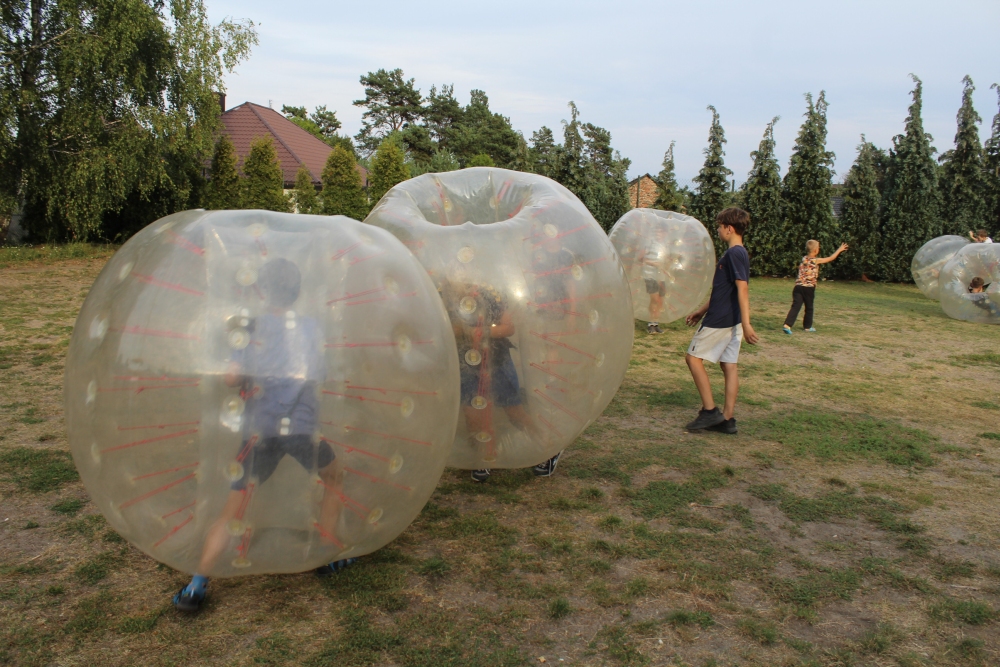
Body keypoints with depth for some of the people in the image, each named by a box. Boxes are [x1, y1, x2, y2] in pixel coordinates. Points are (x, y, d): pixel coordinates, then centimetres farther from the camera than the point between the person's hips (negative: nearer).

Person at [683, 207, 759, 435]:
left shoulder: (734, 254, -15)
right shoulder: (738, 253, 15)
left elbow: (742, 289, -23)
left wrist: (746, 323, -28)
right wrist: (702, 311, 27)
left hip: (720, 320, -9)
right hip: (731, 320, 9)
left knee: (693, 357, -1)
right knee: (729, 366, 8)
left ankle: (709, 410, -1)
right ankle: (727, 419, 11)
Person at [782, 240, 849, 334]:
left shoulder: (804, 259, 9)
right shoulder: (816, 260, -4)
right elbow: (831, 258, 5)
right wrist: (839, 250, 18)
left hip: (798, 286, 4)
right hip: (809, 288, -3)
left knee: (795, 306, -6)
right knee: (809, 308, 15)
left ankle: (787, 325, -22)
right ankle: (807, 326, 28)